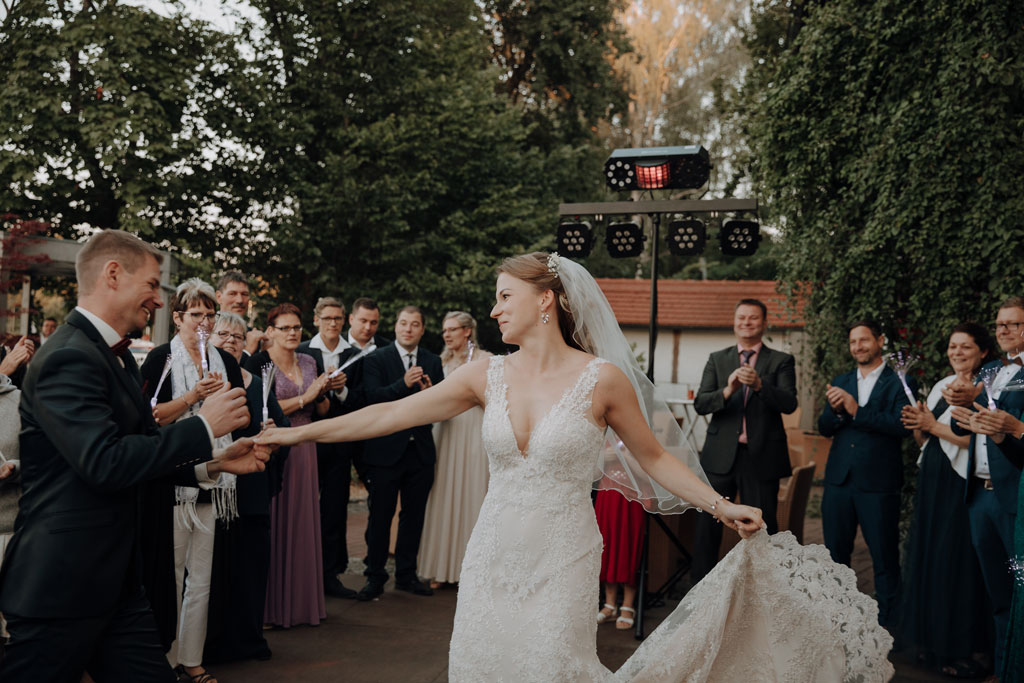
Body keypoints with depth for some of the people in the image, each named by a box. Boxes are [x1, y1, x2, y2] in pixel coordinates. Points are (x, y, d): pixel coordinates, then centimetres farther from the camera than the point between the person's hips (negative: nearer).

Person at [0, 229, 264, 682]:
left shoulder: (116, 355, 14)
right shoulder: (69, 359, -18)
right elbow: (105, 463, -28)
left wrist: (213, 462, 4)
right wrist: (204, 427, -20)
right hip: (62, 584, -9)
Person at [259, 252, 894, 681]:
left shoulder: (603, 379, -8)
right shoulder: (487, 376, 0)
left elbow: (653, 455, 3)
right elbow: (389, 414, 1)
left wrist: (721, 505, -5)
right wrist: (297, 432, 1)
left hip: (563, 562, -3)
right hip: (494, 557, 4)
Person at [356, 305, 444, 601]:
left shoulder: (432, 362, 9)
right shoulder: (376, 359, -2)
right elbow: (372, 397, -16)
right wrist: (403, 384, -29)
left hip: (421, 451, 4)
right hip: (386, 450, -4)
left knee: (414, 516, 12)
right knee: (380, 517, 3)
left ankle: (406, 575, 25)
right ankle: (375, 578, 15)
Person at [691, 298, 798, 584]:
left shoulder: (781, 361, 5)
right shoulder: (717, 360, 10)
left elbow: (789, 404, -10)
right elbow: (700, 404, -1)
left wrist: (759, 385, -26)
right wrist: (727, 390, -20)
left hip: (762, 457, -1)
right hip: (721, 456, 2)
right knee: (708, 525, 5)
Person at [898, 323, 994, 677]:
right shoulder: (941, 386, 14)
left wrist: (934, 425, -16)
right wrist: (918, 426, -4)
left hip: (961, 485, -8)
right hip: (931, 482, 8)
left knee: (957, 564, -3)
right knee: (926, 558, 11)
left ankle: (959, 649, 9)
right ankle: (931, 641, 23)